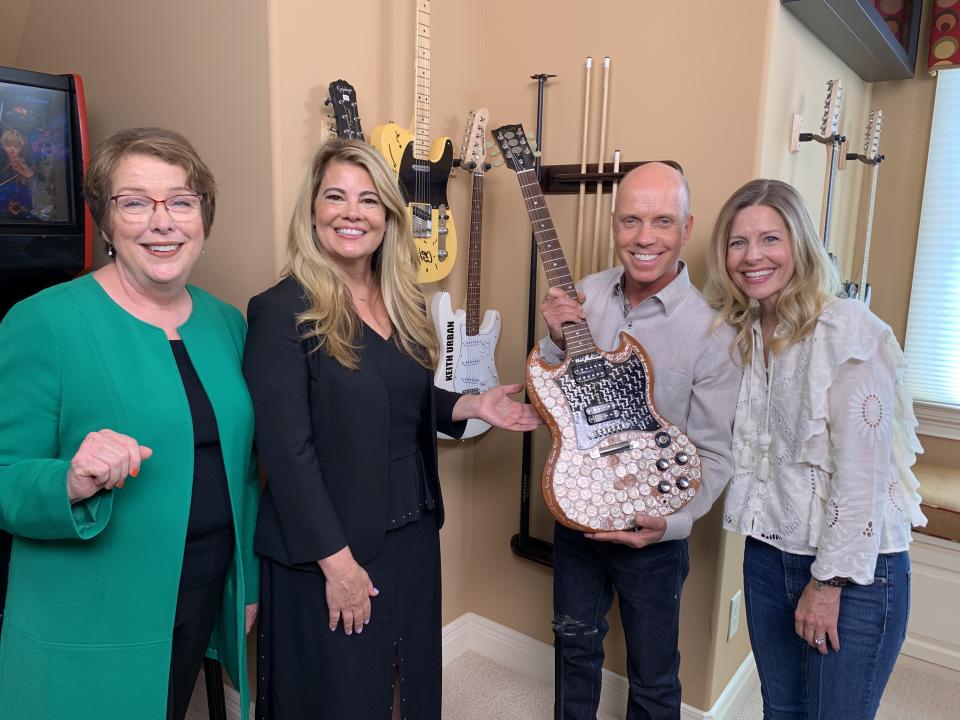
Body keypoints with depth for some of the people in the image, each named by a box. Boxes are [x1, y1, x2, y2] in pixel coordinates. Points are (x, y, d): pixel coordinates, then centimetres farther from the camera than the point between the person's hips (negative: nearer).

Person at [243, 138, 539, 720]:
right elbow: (287, 449, -19)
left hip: (412, 533, 7)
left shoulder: (404, 302, 5)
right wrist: (336, 560, -19)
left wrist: (473, 406, 2)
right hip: (328, 546, -6)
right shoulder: (283, 311, -16)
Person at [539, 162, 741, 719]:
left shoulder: (710, 333, -18)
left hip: (654, 533, -3)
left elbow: (715, 454, -13)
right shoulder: (584, 297, -6)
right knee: (577, 650, 25)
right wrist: (558, 342, -18)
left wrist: (672, 521, -26)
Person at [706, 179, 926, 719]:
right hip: (768, 555, 6)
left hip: (853, 571, -6)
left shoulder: (849, 330, -18)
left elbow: (863, 470, -19)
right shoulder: (744, 332, 4)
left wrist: (831, 581, -16)